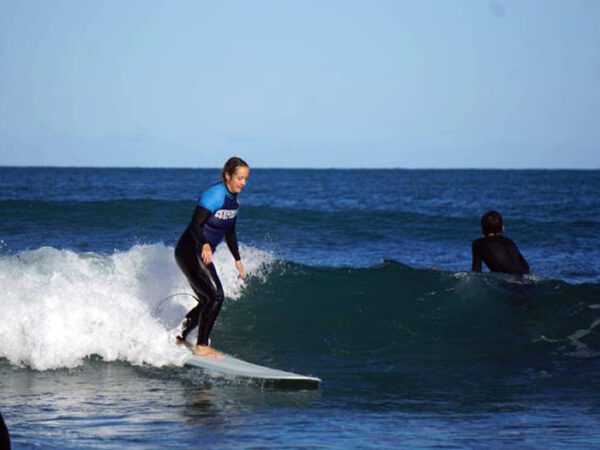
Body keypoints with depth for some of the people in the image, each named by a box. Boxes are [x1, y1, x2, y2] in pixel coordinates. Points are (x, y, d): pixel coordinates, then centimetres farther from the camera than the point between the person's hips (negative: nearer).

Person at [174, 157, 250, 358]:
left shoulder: (234, 199, 7)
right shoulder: (214, 195, -20)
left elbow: (230, 232, 19)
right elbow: (195, 225, -27)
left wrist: (237, 259, 20)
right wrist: (205, 245, -44)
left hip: (203, 254, 9)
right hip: (189, 251, -9)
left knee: (207, 301, 14)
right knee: (216, 296, -16)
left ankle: (178, 338, 28)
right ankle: (201, 347, -12)